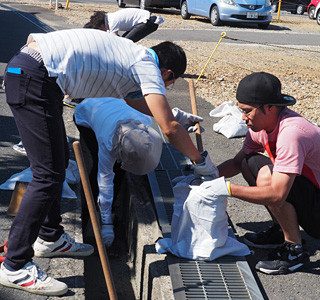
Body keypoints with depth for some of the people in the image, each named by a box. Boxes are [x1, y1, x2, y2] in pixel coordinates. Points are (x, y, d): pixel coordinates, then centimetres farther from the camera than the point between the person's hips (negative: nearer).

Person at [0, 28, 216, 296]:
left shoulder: (129, 55, 22)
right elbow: (169, 129, -9)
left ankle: (49, 238, 36)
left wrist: (180, 117, 44)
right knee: (49, 176, -8)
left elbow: (134, 100, 42)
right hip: (34, 80, -10)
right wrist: (201, 161, 5)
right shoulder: (147, 64, -3)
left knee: (58, 161, 20)